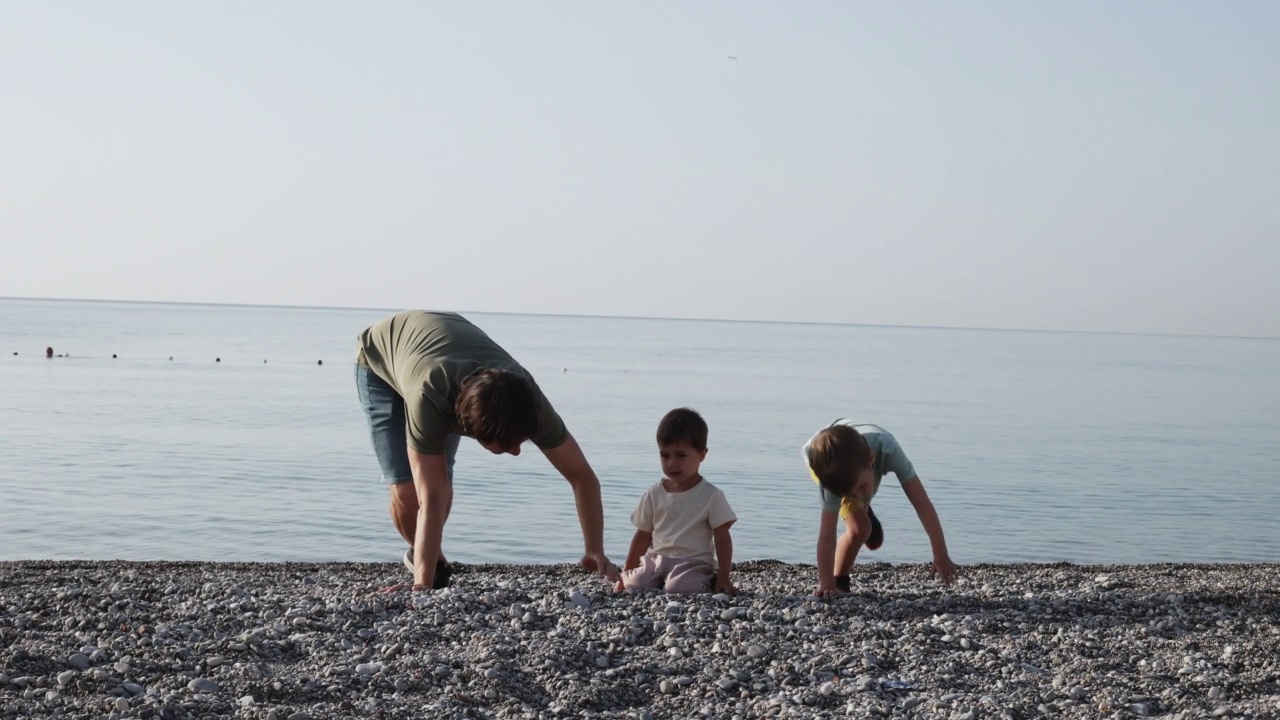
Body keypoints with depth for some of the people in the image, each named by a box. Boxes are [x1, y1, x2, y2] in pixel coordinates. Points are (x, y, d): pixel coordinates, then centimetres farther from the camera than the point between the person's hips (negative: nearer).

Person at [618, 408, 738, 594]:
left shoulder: (711, 496, -2)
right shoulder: (654, 495, 9)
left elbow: (722, 538, -2)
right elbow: (643, 536, 15)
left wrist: (723, 579, -9)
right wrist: (626, 572, 11)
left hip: (693, 563, -3)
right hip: (657, 560, 3)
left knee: (677, 588, -35)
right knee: (634, 584, -27)